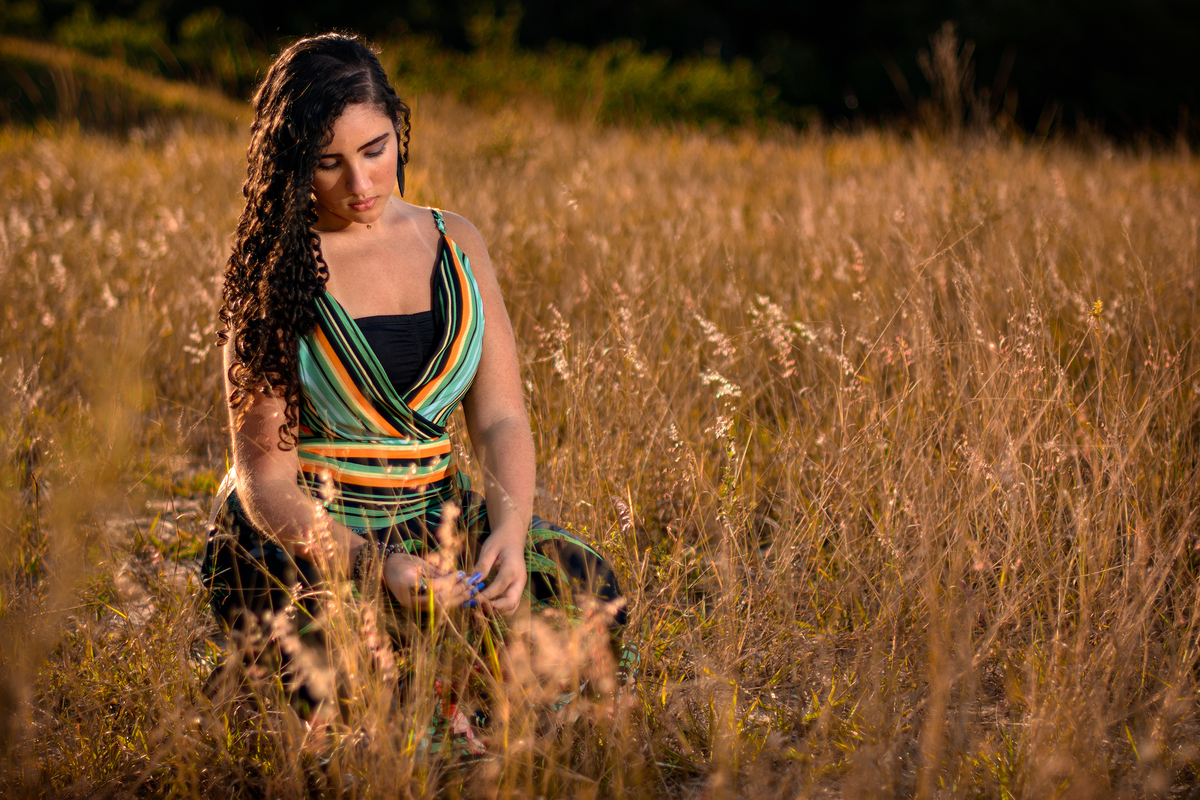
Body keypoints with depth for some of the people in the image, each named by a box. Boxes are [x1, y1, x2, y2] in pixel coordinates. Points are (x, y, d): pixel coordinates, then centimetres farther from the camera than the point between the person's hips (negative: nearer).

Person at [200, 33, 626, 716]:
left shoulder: (454, 244, 7)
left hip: (431, 517, 5)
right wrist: (372, 567, -31)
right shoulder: (275, 270, -7)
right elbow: (265, 479, -13)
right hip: (298, 537, -4)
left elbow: (501, 420, 1)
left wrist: (509, 533, -20)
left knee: (586, 586, -22)